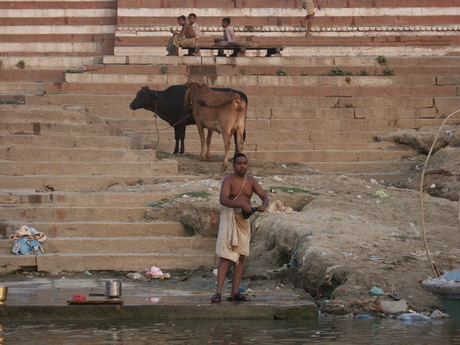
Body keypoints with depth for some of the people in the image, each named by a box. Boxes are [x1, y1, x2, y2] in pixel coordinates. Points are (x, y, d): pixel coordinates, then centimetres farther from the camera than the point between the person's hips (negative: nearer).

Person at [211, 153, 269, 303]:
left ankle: (234, 292, 9)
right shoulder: (229, 180, -8)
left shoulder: (251, 181, 8)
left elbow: (264, 196, 4)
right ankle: (218, 292, -16)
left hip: (244, 220, 6)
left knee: (241, 257, 5)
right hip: (229, 218, -6)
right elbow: (223, 200, -22)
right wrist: (242, 205, -31)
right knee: (225, 256, -12)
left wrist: (264, 205, -20)